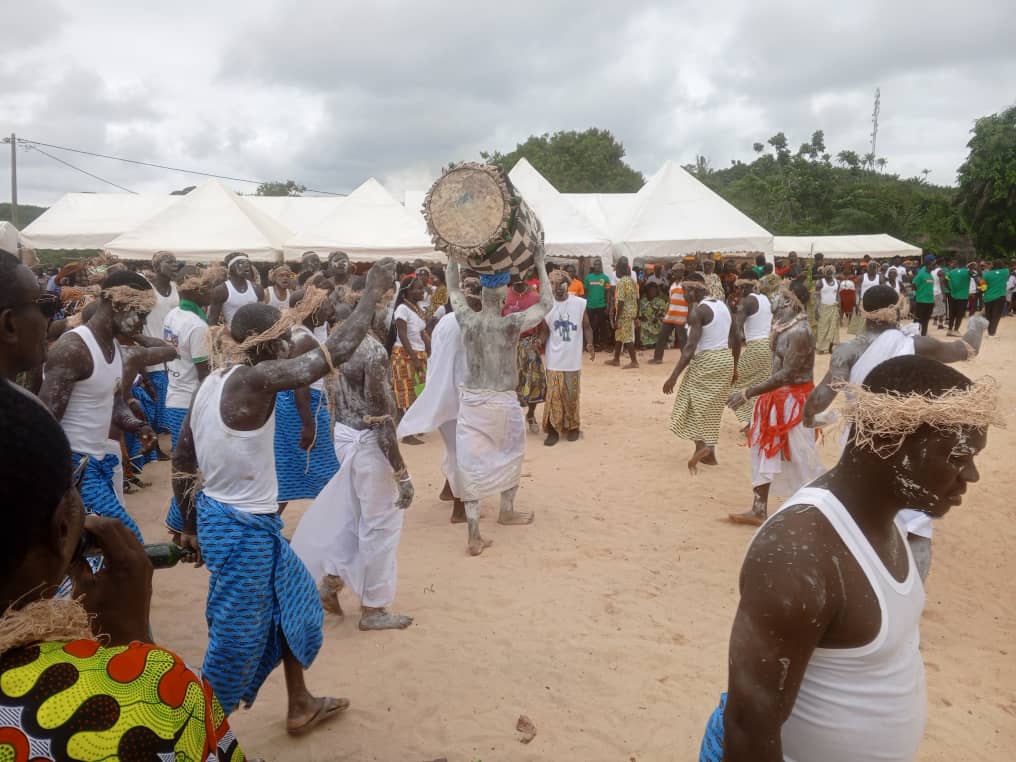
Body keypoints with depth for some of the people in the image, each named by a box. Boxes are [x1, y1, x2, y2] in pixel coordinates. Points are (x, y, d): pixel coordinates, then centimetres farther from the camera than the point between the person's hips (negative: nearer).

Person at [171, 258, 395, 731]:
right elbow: (337, 351, -27)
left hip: (219, 516, 10)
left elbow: (181, 462, 10)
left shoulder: (213, 383, 4)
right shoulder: (254, 378, -23)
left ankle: (300, 706, 41)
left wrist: (191, 528, 19)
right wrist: (373, 292, -15)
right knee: (236, 634, 7)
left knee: (293, 600, 24)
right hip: (244, 529, -10)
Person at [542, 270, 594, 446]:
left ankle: (572, 427, 24)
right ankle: (553, 429, 9)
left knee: (571, 396, 9)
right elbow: (544, 332, 2)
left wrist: (589, 344, -11)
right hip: (554, 360, 0)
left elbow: (586, 327, 4)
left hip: (573, 358, 0)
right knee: (554, 395, 1)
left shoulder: (580, 303, -3)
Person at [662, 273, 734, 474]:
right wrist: (733, 368, 26)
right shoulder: (723, 306, 11)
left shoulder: (698, 311, -15)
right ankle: (710, 453, 20)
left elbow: (690, 347, -21)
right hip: (726, 359, 8)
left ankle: (701, 446, -8)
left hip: (706, 362, -8)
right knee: (711, 407, 16)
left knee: (695, 405, 5)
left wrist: (673, 376, -21)